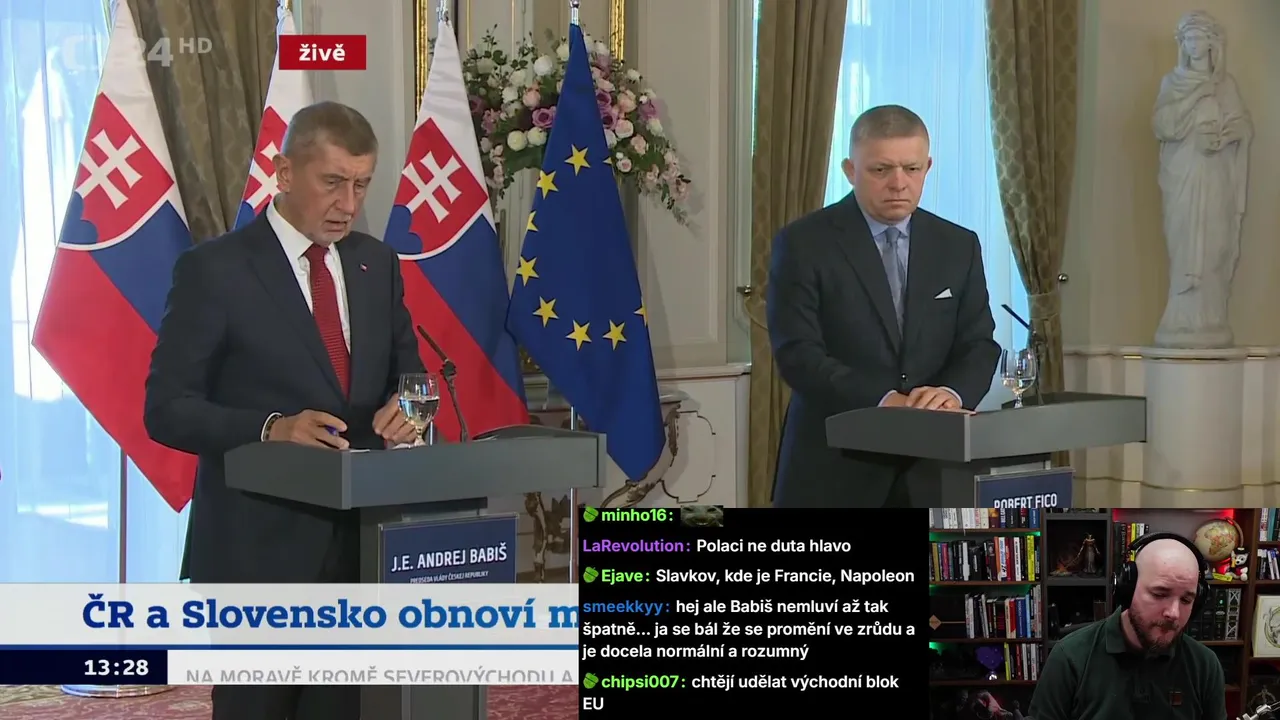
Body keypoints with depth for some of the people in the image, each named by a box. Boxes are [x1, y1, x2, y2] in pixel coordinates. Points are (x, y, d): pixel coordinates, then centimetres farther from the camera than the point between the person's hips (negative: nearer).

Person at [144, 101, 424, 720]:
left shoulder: (377, 264, 10)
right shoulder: (214, 269, -7)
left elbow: (408, 371, 19)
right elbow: (166, 409, -10)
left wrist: (406, 406, -6)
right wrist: (270, 429, -25)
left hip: (359, 540, 5)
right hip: (258, 547, -5)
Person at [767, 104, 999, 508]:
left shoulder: (958, 246, 10)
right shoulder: (804, 244, -4)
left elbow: (979, 344, 7)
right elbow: (798, 353, -11)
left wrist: (952, 392, -16)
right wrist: (881, 401, -24)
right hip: (833, 472, -3)